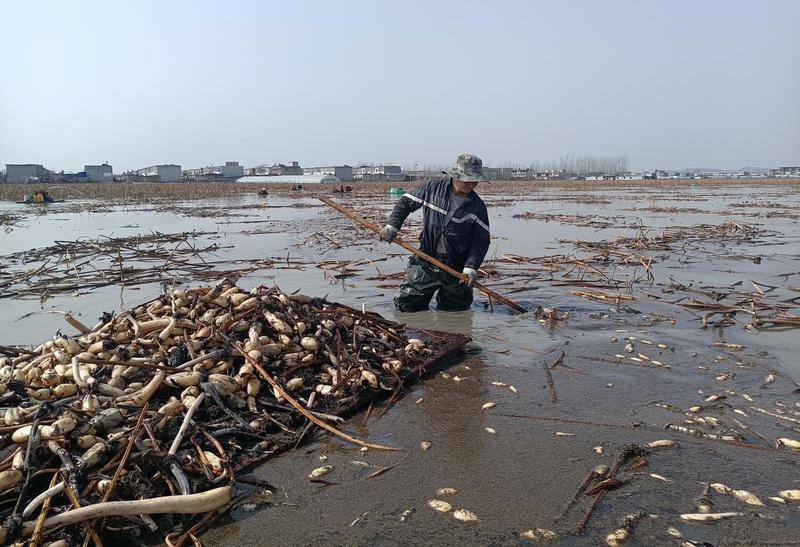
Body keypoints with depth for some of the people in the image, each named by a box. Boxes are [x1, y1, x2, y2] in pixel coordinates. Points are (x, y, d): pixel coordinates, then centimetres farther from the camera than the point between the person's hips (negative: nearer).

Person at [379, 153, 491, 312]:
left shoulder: (477, 206, -4)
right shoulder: (433, 187, -5)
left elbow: (481, 240, -2)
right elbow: (405, 202, 7)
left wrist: (471, 267, -13)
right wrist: (392, 226, -4)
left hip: (456, 267, 1)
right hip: (426, 260, 0)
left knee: (456, 308, 6)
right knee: (407, 305, 0)